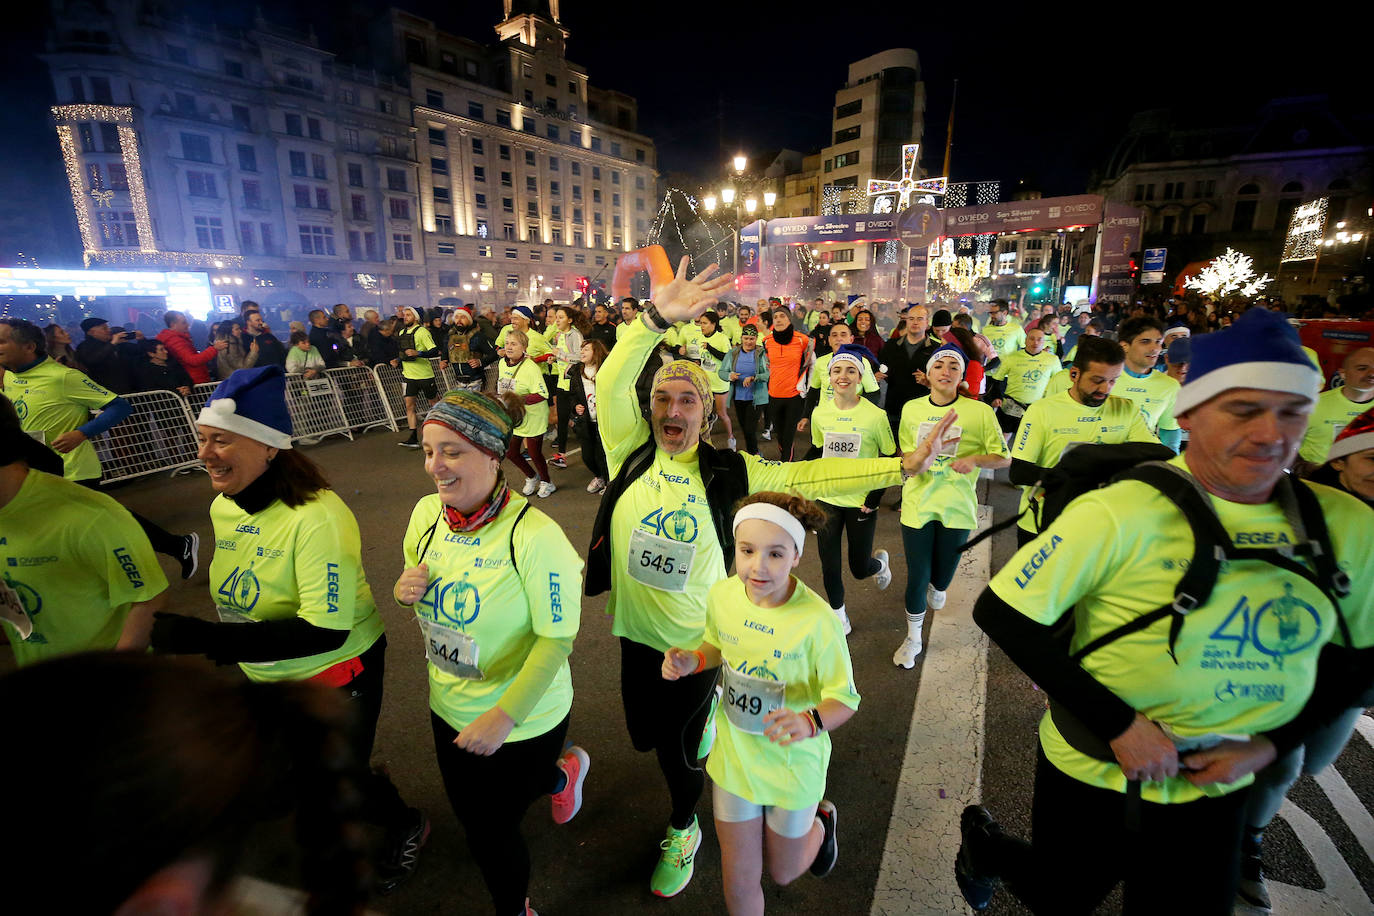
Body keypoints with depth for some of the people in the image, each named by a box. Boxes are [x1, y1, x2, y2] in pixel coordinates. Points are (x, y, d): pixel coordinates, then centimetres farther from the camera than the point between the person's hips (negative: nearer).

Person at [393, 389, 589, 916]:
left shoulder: (534, 535, -30)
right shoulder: (426, 513, -9)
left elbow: (557, 638, -24)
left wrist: (504, 717, -26)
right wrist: (405, 591, -15)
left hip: (523, 719, -6)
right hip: (449, 706, 7)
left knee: (491, 834, 14)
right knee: (469, 814, 27)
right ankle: (560, 773, 56)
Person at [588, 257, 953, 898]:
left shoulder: (726, 472, -11)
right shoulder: (631, 449, -10)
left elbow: (811, 475, -11)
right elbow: (611, 384, -24)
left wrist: (902, 465, -15)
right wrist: (656, 319, -37)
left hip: (695, 638, -2)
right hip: (636, 630, 3)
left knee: (676, 744, 14)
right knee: (648, 734, 22)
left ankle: (683, 831, 48)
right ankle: (705, 714, 57)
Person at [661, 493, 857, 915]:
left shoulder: (816, 620, -29)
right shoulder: (721, 595, -16)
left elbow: (844, 699, -18)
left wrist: (811, 722, -39)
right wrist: (691, 661, -16)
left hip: (793, 764, -2)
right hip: (734, 757, 3)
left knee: (783, 873, 24)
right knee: (739, 881, 16)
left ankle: (820, 821, 55)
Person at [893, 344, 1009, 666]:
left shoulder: (980, 411, -7)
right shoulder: (911, 409, 1)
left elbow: (1004, 458, -3)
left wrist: (975, 460, -22)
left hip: (957, 506, -1)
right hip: (918, 504, 1)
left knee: (942, 577, 12)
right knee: (917, 577, 3)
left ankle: (936, 586, 54)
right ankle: (913, 639, 28)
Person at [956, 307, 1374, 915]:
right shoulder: (1121, 512, -25)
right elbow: (1000, 613, -24)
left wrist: (1270, 744, -6)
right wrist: (1119, 724, -24)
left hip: (1218, 786, 4)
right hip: (1096, 775, -4)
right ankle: (984, 841, 49)